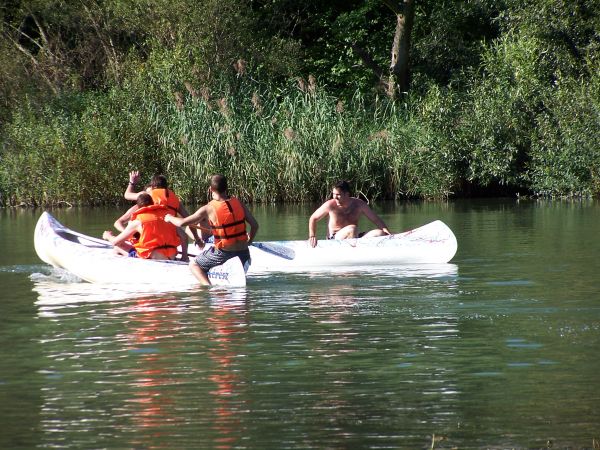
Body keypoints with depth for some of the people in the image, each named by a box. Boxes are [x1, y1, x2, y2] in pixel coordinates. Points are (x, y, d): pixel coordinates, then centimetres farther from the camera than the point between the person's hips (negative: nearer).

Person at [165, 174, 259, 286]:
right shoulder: (238, 203, 1)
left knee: (193, 264, 15)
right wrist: (248, 242, 19)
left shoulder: (208, 209, -11)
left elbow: (182, 223, -7)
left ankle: (208, 285, -5)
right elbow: (255, 225, 1)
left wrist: (170, 218, 14)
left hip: (223, 253, -5)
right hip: (243, 254, 5)